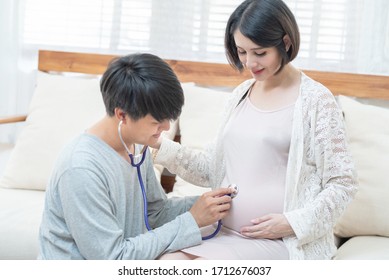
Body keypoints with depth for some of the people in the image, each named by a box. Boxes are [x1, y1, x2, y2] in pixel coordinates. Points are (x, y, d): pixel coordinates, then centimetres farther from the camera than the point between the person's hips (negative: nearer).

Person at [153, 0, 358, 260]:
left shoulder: (315, 100, -7)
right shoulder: (241, 94, 12)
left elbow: (343, 183, -6)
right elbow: (214, 168, 13)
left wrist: (293, 223, -16)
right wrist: (161, 147, 1)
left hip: (283, 241, -5)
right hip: (226, 231, 6)